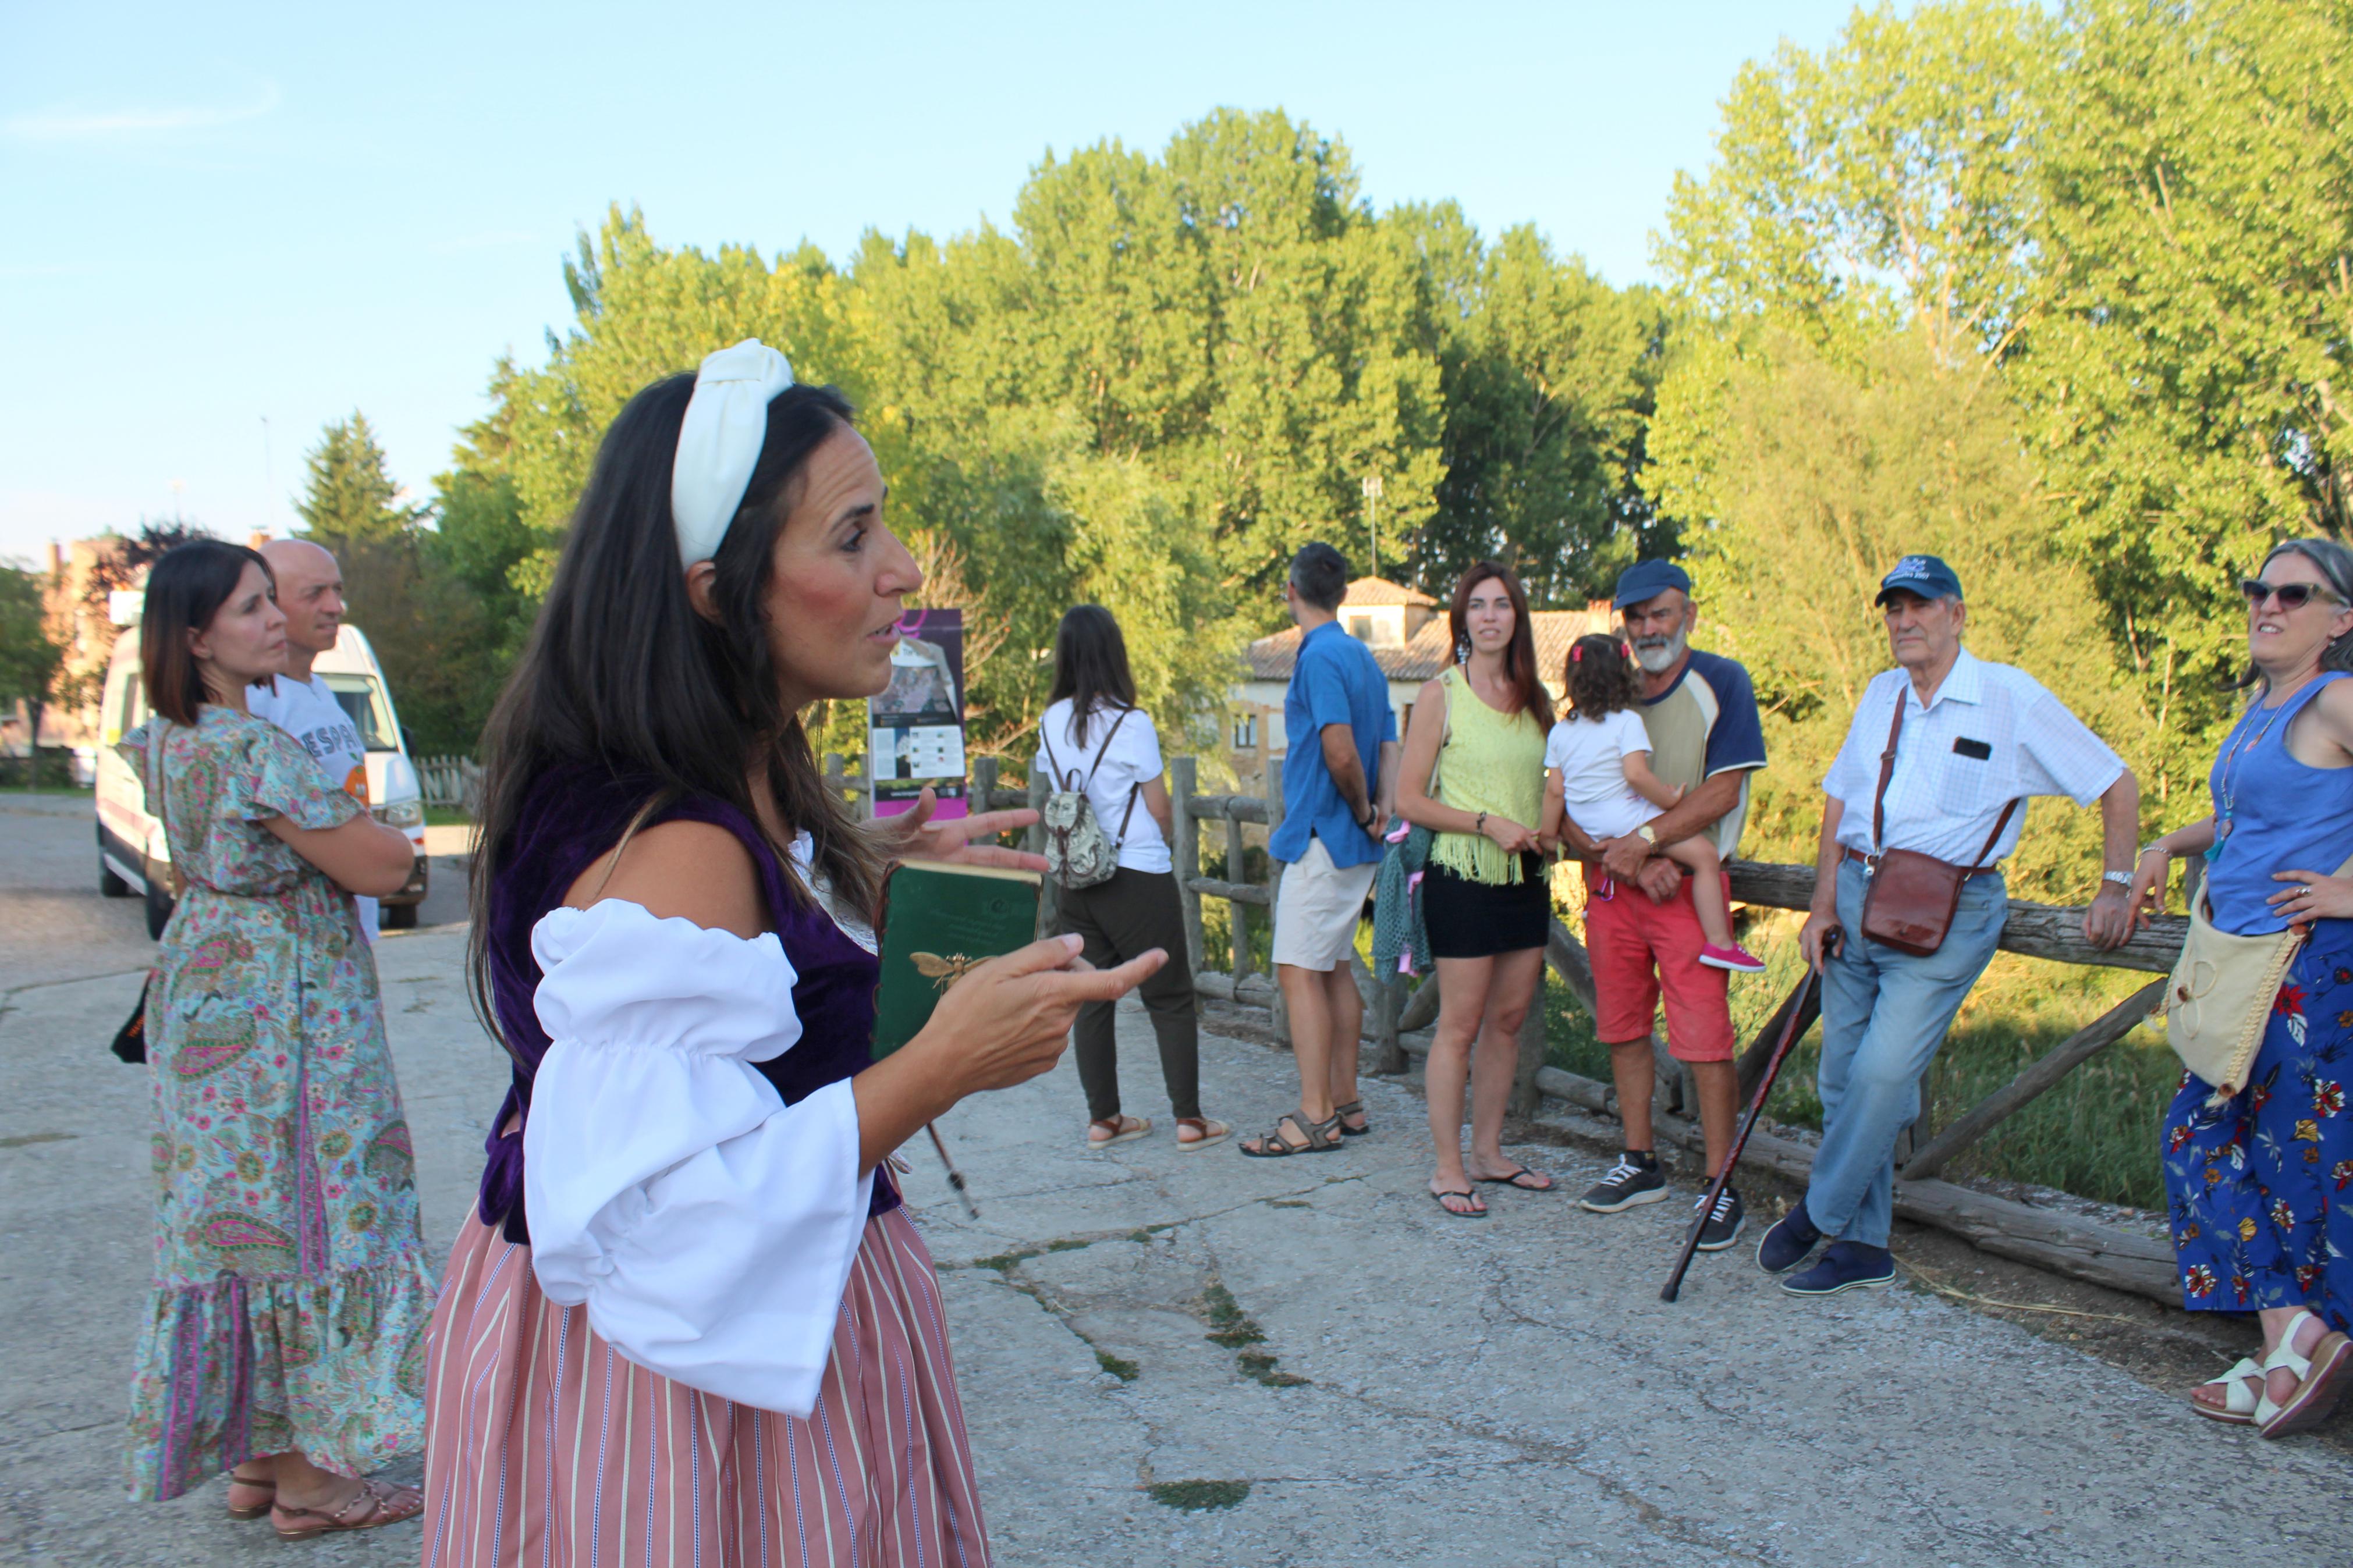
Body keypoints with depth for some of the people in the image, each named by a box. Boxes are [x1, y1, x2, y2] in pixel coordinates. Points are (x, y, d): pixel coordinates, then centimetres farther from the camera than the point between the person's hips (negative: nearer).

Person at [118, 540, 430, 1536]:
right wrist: (354, 823, 1)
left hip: (207, 999, 10)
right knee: (303, 1221, 0)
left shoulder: (166, 741, 8)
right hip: (284, 1012, -10)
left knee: (235, 1217, 15)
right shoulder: (253, 750, -22)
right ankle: (310, 1478, 12)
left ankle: (255, 1456, 27)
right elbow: (384, 866, -21)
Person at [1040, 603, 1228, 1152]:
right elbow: (1161, 811, -5)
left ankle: (1103, 1118, 17)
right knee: (1171, 1000, 5)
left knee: (1092, 999, 12)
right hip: (1137, 876, -5)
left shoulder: (1052, 721, 3)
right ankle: (1189, 1121, 7)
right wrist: (1164, 842, 14)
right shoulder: (1130, 724, -12)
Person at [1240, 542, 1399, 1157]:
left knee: (1299, 970, -7)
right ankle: (1345, 1104, 21)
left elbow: (1340, 752, -24)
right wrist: (1381, 807, 0)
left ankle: (1316, 1118, -6)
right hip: (1355, 843, 10)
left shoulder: (1320, 657, -15)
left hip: (1323, 838, -10)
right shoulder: (1363, 657, 15)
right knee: (1334, 966, 15)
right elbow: (1389, 747, 14)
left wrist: (1361, 809, -8)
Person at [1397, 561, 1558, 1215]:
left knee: (1509, 1019, 11)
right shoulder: (1440, 695, -6)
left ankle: (1488, 1152, 24)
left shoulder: (1535, 697, 10)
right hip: (1464, 875, -6)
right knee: (1460, 1025, -2)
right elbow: (1409, 800, -8)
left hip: (1526, 876, 6)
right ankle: (1448, 1167, 7)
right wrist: (1488, 823, -17)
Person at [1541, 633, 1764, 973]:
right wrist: (1669, 798, -10)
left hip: (1589, 830, 7)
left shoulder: (1559, 732, 6)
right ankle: (1719, 942, -15)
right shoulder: (1627, 722, -9)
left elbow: (1555, 790, 6)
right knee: (1705, 856, -6)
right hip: (1629, 820, -7)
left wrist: (1548, 833, 16)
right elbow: (1636, 774, -23)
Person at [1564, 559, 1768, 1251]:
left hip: (1690, 884, -5)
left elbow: (1722, 792, -11)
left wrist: (1645, 839, -19)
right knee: (1624, 1029, 11)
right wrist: (1632, 863, -11)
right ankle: (1640, 1164, 25)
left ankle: (1721, 1188, 3)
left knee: (1704, 1040, -7)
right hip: (1612, 883, 5)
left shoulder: (1721, 683, -3)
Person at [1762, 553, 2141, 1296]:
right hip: (1856, 895, 6)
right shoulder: (1881, 694, 12)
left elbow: (2117, 784, 2)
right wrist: (1824, 904, 8)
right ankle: (1863, 1246, 16)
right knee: (1843, 1077, 6)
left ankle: (1817, 1215, 2)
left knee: (1884, 1071, -15)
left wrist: (2116, 888, -1)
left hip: (1947, 912, -5)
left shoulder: (2012, 698, -4)